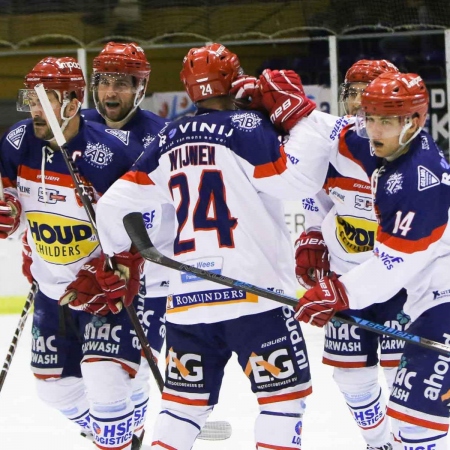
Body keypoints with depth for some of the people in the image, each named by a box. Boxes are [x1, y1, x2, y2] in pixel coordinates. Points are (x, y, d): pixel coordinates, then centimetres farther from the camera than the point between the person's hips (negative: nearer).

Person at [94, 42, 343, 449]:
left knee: (185, 401, 14)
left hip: (186, 297, 6)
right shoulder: (246, 128, -6)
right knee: (285, 394, 2)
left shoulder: (168, 141, 12)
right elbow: (301, 179, -18)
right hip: (252, 292, -6)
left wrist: (118, 255, 30)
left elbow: (114, 205, 12)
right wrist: (299, 114, -6)